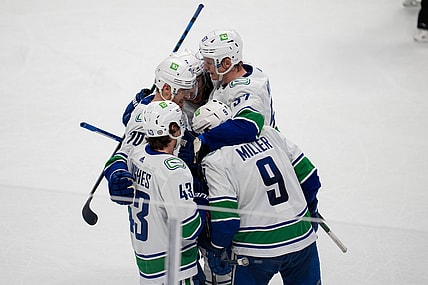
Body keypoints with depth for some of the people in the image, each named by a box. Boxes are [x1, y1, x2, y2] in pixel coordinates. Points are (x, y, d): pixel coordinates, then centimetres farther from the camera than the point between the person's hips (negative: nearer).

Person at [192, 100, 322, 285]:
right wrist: (309, 208, 26)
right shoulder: (269, 133, 5)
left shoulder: (215, 161, -11)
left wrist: (216, 251, 0)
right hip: (303, 238, 5)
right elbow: (309, 179, 9)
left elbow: (225, 218, -16)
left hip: (256, 252, -5)